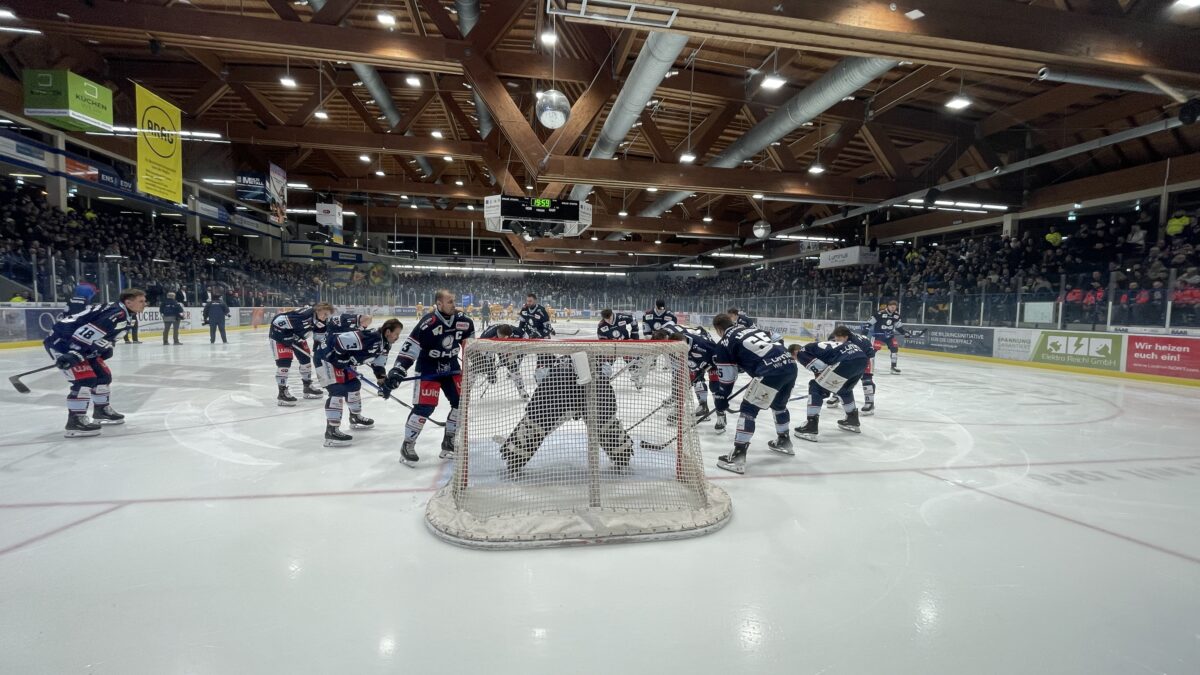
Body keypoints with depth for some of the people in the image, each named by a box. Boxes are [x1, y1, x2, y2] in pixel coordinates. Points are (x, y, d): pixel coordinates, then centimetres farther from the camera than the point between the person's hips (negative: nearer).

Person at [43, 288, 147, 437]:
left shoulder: (123, 314, 9)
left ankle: (102, 410, 33)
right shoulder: (117, 314, -25)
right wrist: (74, 354, -35)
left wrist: (105, 348, 10)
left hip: (76, 344, 11)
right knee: (86, 379, -19)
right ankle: (75, 421, -16)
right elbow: (88, 331, -32)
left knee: (103, 374, 16)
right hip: (61, 342, -11)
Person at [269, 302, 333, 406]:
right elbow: (278, 319, -36)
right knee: (284, 361, -16)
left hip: (297, 336, 9)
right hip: (280, 335, -9)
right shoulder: (304, 315, -37)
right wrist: (285, 337, -29)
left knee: (306, 358, 10)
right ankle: (282, 393, -9)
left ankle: (308, 387, 25)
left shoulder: (318, 319, -8)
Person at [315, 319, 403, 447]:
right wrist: (340, 360, -25)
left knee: (353, 384, 19)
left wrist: (383, 379, 1)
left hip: (340, 359, 10)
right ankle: (331, 431, -19)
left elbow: (378, 364, 13)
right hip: (326, 356, -10)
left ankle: (355, 417, 39)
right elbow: (338, 339, -33)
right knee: (338, 390, -17)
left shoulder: (384, 344, 1)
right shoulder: (369, 338, -31)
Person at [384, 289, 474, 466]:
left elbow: (470, 343, 10)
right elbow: (410, 347, -26)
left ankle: (449, 442, 17)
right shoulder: (427, 323, -24)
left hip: (451, 367, 6)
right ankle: (407, 446, 5)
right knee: (424, 407, -13)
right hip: (428, 369, -6)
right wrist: (397, 371, -31)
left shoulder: (463, 320, -8)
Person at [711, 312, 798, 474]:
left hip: (772, 371, -8)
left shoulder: (726, 342, 7)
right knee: (779, 404, 31)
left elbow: (726, 378, 6)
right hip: (790, 364, 8)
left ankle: (738, 456, -3)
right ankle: (784, 441, 48)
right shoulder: (751, 328, 27)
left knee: (748, 409, 1)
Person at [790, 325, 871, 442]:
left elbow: (819, 365, -8)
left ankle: (811, 427, 0)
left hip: (847, 362, -9)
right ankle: (853, 420, 47)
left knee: (816, 387, 3)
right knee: (844, 388, 34)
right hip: (862, 359, 9)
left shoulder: (802, 351, 6)